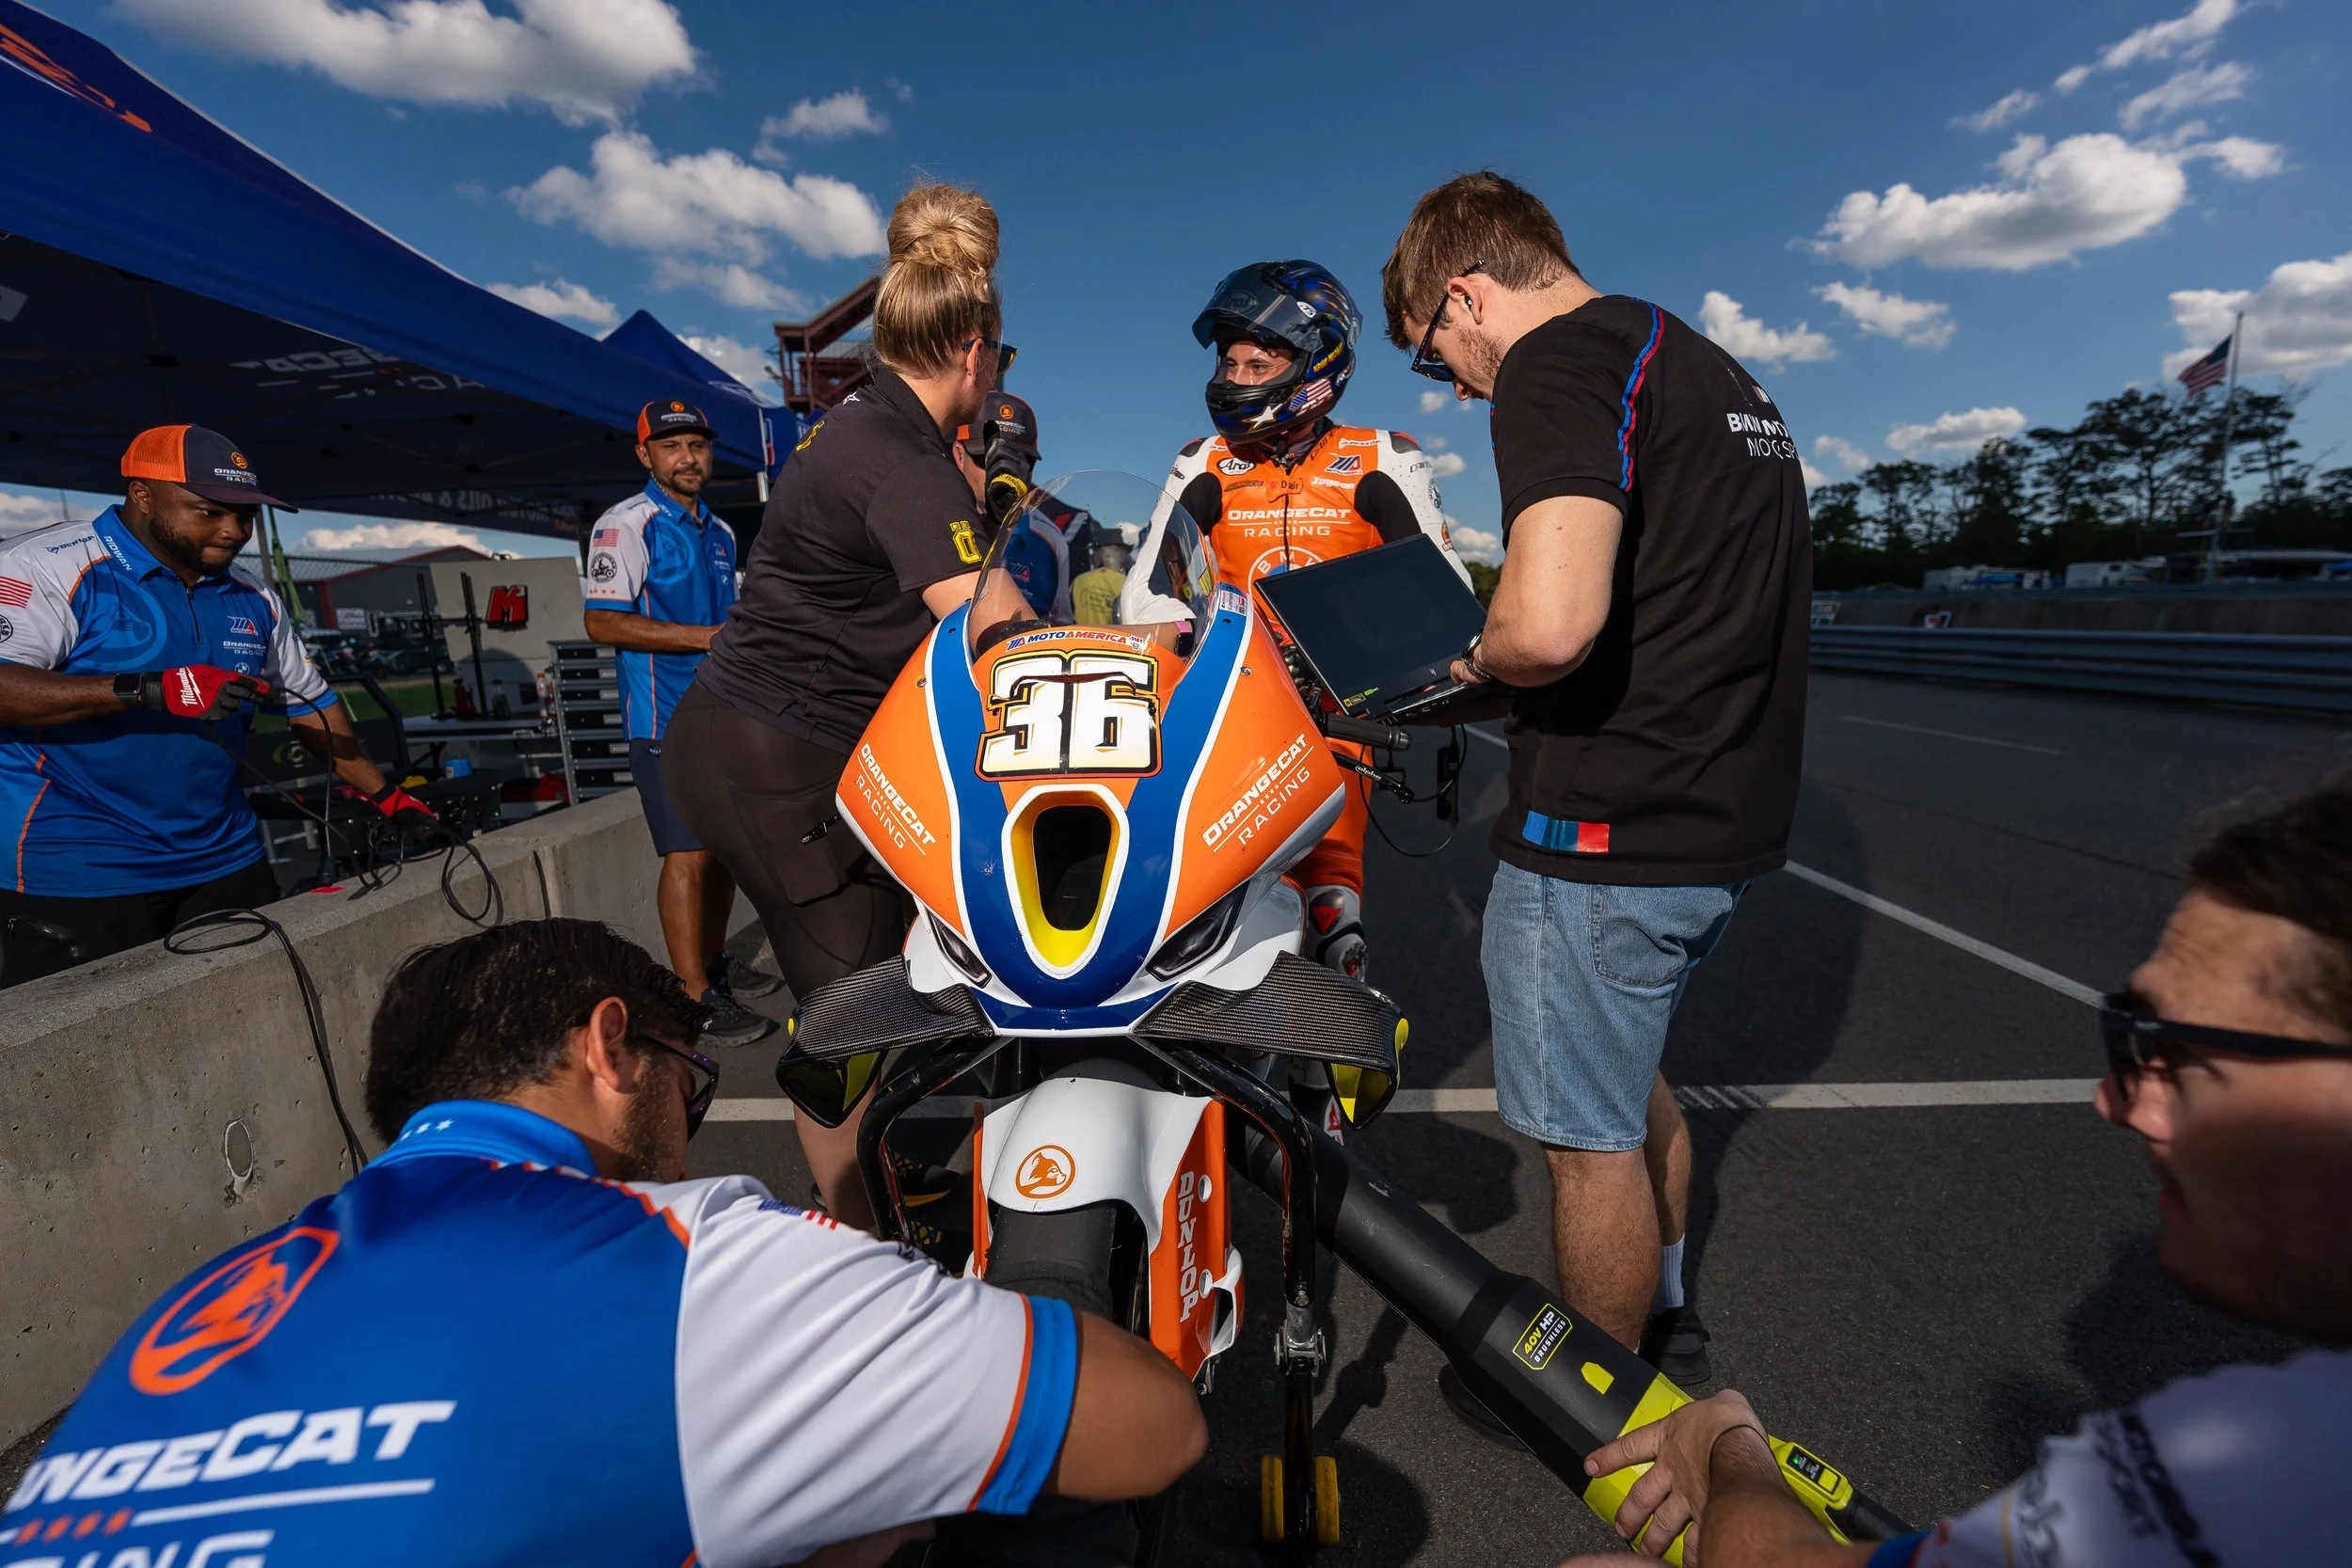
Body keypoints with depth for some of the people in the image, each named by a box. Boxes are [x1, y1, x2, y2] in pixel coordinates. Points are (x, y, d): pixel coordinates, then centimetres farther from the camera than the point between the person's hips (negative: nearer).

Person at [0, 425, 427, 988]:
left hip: (226, 863, 6)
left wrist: (385, 794, 8)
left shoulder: (253, 599, 10)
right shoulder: (51, 566, -8)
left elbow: (310, 703, 15)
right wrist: (148, 689, -30)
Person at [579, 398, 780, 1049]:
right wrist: (705, 637, -21)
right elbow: (603, 621, -15)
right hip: (666, 720, -8)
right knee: (688, 854, -10)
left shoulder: (720, 531, 19)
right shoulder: (625, 525, -6)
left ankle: (713, 963, 26)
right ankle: (696, 999, -4)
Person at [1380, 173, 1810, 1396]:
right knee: (1626, 1078, 27)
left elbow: (1551, 623, -31)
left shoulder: (1558, 364, -14)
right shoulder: (1714, 370, 18)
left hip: (1609, 829, -10)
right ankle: (1664, 1326, 47)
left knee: (1589, 1138, 9)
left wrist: (1477, 661, -9)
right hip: (1730, 810, 10)